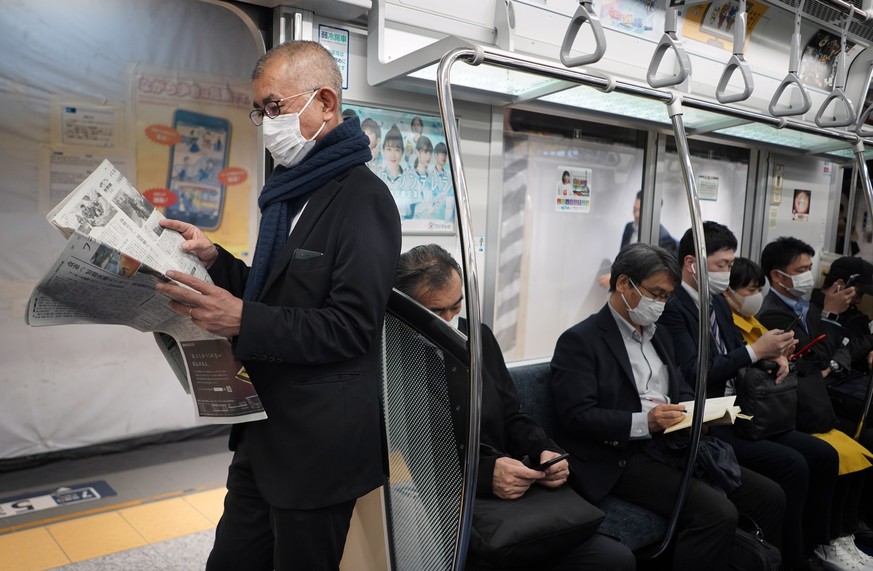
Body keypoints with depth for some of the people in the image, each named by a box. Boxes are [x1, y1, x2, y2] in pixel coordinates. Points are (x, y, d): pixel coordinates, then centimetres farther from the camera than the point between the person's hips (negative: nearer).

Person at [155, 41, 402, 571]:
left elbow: (351, 326, -20)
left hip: (317, 446, -8)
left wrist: (243, 321, -24)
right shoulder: (291, 191, 13)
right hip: (264, 432, 9)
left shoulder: (362, 198, -15)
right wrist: (215, 258, 2)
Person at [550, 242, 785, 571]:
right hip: (623, 458, -8)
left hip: (674, 447, 9)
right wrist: (644, 423, -26)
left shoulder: (659, 335, 18)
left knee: (769, 496, 0)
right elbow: (577, 416, -16)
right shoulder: (580, 340, -9)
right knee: (718, 514, -25)